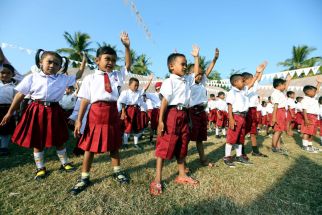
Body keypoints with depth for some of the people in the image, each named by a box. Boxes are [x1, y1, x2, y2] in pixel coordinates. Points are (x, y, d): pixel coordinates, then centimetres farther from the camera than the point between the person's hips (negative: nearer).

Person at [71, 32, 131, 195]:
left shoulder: (117, 75, 11)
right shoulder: (90, 78, 1)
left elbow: (128, 65, 7)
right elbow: (85, 100, -2)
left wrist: (127, 46, -4)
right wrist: (79, 120, -5)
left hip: (112, 112, 3)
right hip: (96, 112, -2)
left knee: (114, 144, 16)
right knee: (90, 145, 9)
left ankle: (117, 171, 36)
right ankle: (84, 178, 28)